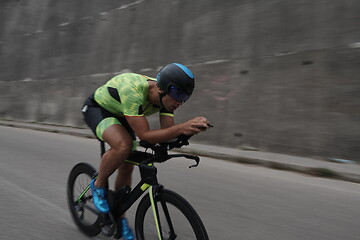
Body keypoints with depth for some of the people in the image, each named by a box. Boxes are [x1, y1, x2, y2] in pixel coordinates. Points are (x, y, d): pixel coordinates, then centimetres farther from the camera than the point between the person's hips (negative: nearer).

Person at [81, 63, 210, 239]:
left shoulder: (166, 96, -19)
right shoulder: (133, 91, -41)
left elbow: (167, 133, -19)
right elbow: (144, 135, -41)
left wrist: (192, 128, -37)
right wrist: (182, 127, -49)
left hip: (119, 115, 6)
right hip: (97, 109, -6)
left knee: (127, 166, 2)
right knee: (123, 145, -34)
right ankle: (98, 185, -4)